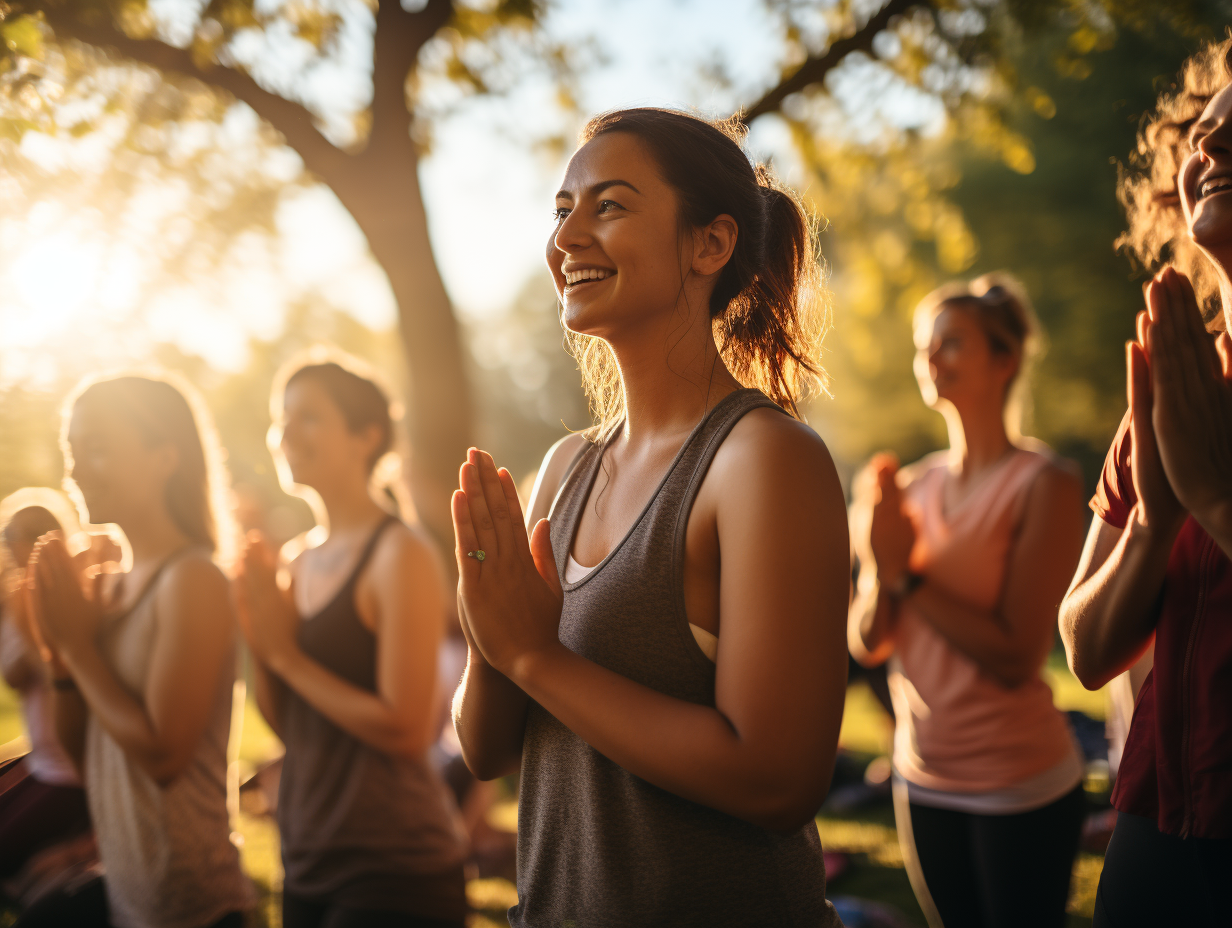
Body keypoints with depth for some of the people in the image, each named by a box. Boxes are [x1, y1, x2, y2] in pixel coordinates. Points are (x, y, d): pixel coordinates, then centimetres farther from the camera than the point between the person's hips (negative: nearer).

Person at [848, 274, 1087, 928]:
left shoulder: (1043, 483, -14)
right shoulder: (913, 486, 3)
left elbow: (1016, 658, -18)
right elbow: (867, 644, 1)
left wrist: (906, 572, -18)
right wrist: (876, 562, -17)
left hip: (1019, 785, -5)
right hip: (923, 778, 6)